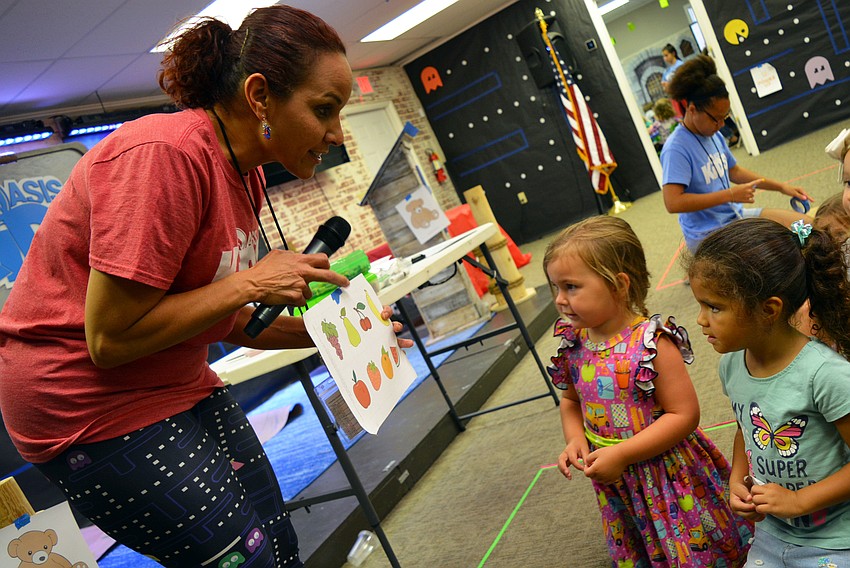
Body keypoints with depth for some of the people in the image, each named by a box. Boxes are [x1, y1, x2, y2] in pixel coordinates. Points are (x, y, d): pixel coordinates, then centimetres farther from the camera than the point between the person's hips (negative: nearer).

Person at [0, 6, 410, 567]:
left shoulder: (245, 172, 3)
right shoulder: (165, 153, -25)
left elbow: (222, 319, 8)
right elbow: (111, 338, -25)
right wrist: (251, 282, -21)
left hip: (179, 384, 8)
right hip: (86, 401, -8)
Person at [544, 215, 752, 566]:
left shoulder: (650, 343, -22)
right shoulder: (573, 344, -4)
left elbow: (685, 414, -21)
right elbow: (571, 400, 12)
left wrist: (621, 454, -23)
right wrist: (575, 440, -8)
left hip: (667, 474, -5)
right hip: (617, 484, 6)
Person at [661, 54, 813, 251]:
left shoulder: (714, 135, 6)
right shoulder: (676, 148, -22)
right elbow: (672, 202, -31)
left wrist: (781, 187, 15)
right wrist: (730, 194, -26)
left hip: (736, 216, 9)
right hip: (708, 235, -9)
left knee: (807, 225, 3)